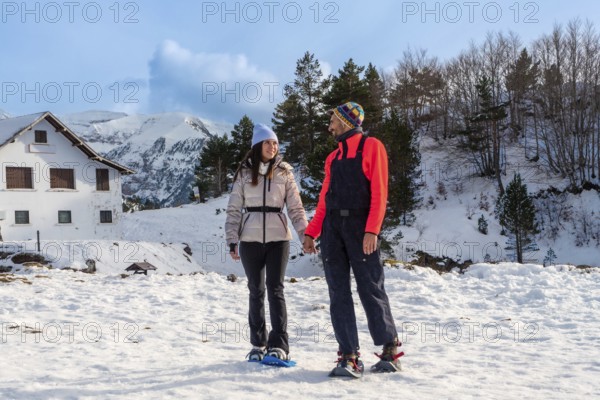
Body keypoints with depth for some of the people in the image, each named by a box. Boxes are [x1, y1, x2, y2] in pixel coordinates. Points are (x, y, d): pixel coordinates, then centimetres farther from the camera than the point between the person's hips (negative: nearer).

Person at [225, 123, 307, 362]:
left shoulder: (284, 172, 5)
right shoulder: (244, 173, 5)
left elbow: (296, 208, 2)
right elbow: (234, 209, 4)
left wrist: (305, 236, -9)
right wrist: (232, 241, -3)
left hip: (278, 238, -1)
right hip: (250, 240, 1)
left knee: (275, 289, -6)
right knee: (256, 291, 8)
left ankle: (279, 346, -5)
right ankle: (258, 345, 16)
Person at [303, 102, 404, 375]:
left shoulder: (371, 147, 3)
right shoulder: (333, 158, 21)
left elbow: (379, 191, -7)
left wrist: (372, 230, -18)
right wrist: (311, 232, 10)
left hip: (360, 227, -5)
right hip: (332, 228, 6)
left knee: (370, 289, -3)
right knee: (339, 293, -1)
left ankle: (390, 350, 12)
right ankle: (349, 356, 2)